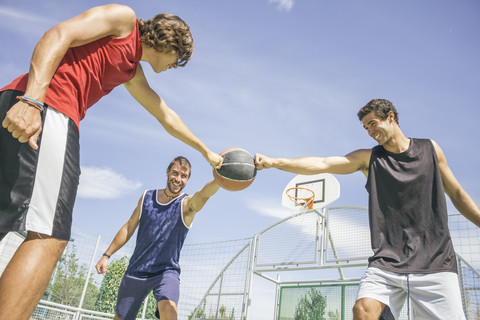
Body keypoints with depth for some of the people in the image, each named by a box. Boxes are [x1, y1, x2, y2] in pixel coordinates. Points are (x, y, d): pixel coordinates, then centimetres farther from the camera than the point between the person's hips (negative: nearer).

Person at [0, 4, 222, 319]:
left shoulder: (133, 73, 33)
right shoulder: (123, 16, 9)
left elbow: (166, 116, 41)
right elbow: (58, 36, -6)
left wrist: (205, 150, 49)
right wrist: (32, 99, -21)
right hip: (47, 106, -9)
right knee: (49, 236, -17)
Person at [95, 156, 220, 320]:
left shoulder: (188, 204, -8)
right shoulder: (146, 197, 4)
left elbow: (205, 192, -31)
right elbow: (129, 227, 12)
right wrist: (106, 255, 10)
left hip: (166, 271, -3)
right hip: (135, 270, 4)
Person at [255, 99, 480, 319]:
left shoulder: (430, 149, 9)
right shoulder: (368, 158, 7)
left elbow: (457, 194, 17)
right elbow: (322, 164, -5)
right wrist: (273, 162, -17)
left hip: (433, 261, 1)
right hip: (387, 260, 0)